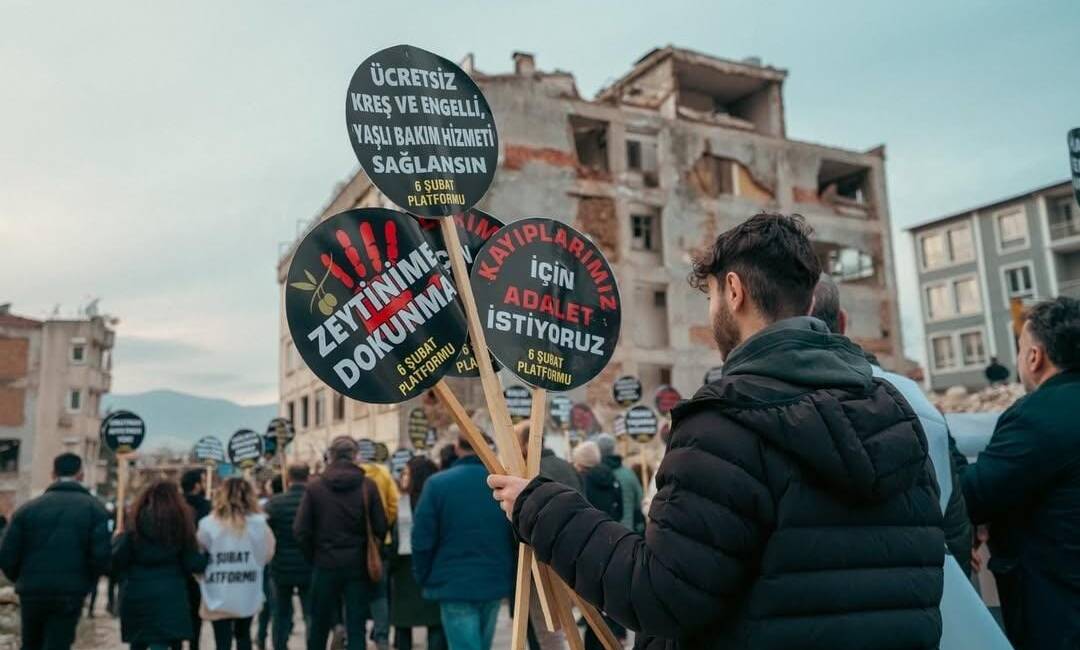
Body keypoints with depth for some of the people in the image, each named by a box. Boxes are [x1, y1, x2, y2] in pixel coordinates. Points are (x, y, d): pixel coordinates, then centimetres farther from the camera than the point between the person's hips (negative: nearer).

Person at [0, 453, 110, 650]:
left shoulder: (28, 508, 2)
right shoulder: (94, 508, -3)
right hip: (70, 594, -2)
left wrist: (21, 580, 16)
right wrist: (87, 581, 6)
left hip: (32, 593, 3)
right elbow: (101, 556, -13)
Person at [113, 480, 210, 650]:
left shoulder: (137, 523, -5)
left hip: (136, 596, 1)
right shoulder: (180, 522, -3)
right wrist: (209, 557, 16)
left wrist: (119, 538, 13)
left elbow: (118, 559, -4)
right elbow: (192, 562, -2)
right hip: (170, 596, -1)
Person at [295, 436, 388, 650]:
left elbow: (300, 530, -6)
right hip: (358, 566, -1)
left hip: (325, 565, 1)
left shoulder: (315, 486, -5)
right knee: (356, 627, 5)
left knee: (319, 625, 15)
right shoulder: (367, 485, -6)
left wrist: (313, 557, 8)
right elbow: (380, 528, -8)